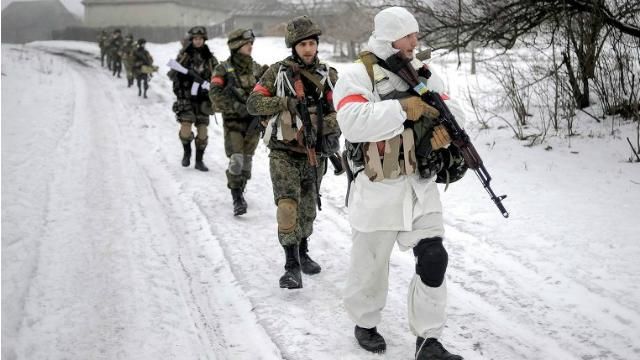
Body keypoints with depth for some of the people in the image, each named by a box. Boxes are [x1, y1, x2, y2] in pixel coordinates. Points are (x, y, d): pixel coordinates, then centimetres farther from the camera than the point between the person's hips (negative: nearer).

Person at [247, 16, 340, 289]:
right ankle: (292, 265, -9)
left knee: (307, 209, 15)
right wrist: (287, 103, -19)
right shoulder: (277, 72, -3)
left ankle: (302, 253, 36)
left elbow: (335, 109, -4)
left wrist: (332, 134, -22)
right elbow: (253, 103, -6)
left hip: (314, 154, 3)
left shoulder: (328, 76, 3)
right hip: (283, 153, -3)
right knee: (288, 206, -16)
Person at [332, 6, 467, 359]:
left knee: (434, 260, -1)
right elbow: (353, 123, -26)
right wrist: (402, 107, -26)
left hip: (420, 185, 5)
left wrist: (444, 131, -9)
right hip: (377, 190, -5)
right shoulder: (357, 75, -11)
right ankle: (365, 323, 37)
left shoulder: (419, 72, 8)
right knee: (370, 264, 12)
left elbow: (438, 114, 14)